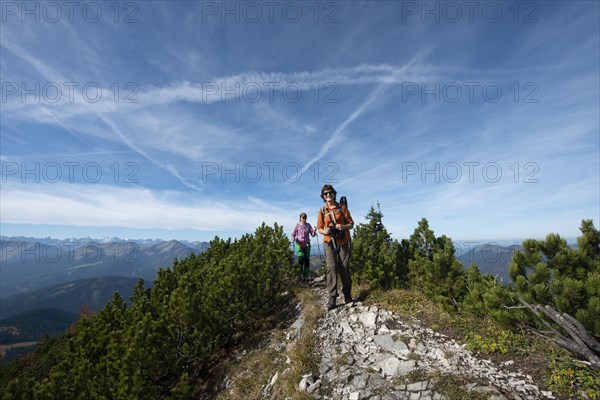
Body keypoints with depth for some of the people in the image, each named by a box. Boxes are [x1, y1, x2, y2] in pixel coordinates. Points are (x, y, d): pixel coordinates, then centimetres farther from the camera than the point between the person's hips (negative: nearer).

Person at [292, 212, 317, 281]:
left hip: (307, 244, 2)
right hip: (299, 243, -2)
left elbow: (313, 234, 3)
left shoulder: (308, 225, 7)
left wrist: (314, 231, -18)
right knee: (301, 257, -19)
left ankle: (306, 276, 12)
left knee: (307, 259, 1)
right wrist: (293, 238, -16)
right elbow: (293, 233, 5)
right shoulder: (297, 225, 4)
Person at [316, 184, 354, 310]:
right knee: (331, 268, -9)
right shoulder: (322, 211, 7)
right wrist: (324, 231, -13)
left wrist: (344, 227, -16)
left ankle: (347, 293, 20)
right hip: (329, 242, 0)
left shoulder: (342, 208, 5)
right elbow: (319, 228, 10)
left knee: (344, 268, 2)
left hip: (343, 242, 0)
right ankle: (332, 298, -6)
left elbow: (351, 224, 5)